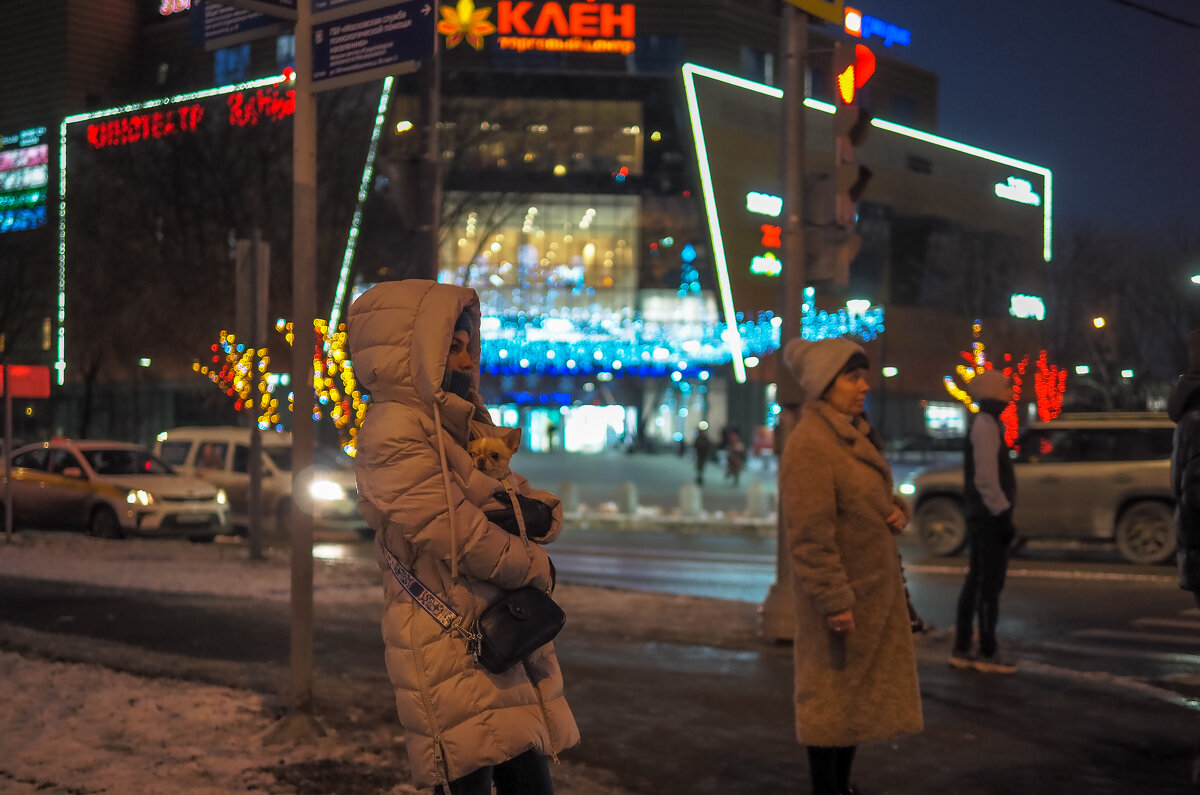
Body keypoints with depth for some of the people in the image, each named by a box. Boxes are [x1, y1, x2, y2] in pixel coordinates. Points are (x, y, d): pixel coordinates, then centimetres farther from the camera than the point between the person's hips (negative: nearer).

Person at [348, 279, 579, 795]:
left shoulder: (465, 429, 18)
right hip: (450, 650, -9)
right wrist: (533, 567, -8)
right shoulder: (393, 429, -12)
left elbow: (540, 509, 22)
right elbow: (450, 530, -20)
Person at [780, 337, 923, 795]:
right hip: (841, 594, -9)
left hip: (873, 589, 9)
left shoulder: (853, 435, 10)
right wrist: (835, 600, -24)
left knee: (859, 693, 16)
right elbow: (809, 535, -22)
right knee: (833, 692, 1)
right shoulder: (809, 445, -19)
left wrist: (897, 510, 0)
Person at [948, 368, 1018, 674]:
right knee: (990, 582, -6)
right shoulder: (986, 425, -15)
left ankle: (961, 651, 16)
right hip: (990, 515, -10)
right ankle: (988, 653, -1)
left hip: (982, 515, 10)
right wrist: (1003, 513, -20)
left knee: (976, 580, 12)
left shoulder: (985, 423, 18)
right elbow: (986, 478, -21)